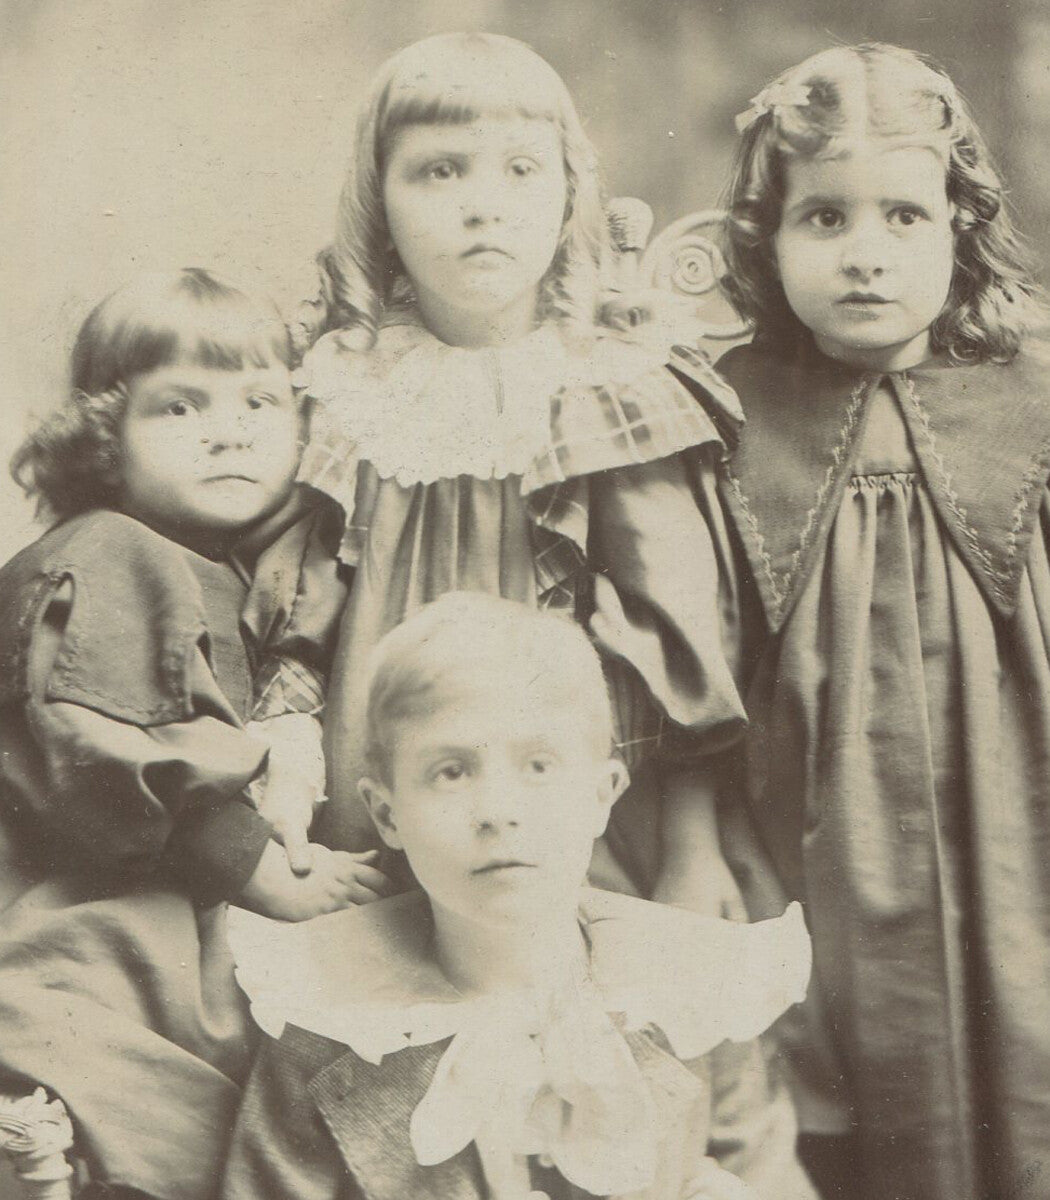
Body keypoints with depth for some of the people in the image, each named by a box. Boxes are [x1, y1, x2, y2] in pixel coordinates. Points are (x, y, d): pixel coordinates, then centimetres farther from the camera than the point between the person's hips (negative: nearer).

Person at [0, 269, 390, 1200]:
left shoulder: (301, 551, 12)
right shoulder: (103, 572, -11)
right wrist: (265, 878, -14)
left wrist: (288, 781, -6)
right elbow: (132, 768, -18)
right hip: (112, 901, -7)